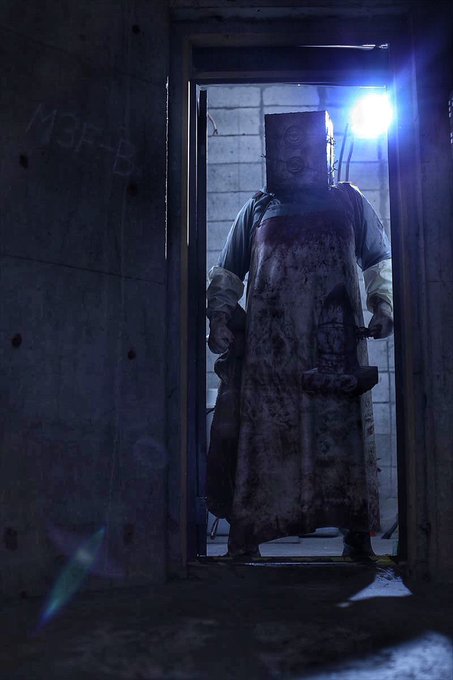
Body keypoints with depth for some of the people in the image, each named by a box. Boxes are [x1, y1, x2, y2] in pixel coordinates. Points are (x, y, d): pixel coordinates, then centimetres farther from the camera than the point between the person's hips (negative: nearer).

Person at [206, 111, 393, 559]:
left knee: (342, 431, -2)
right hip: (268, 348, 1)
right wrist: (220, 318, 2)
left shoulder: (348, 202, 18)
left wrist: (383, 304, -1)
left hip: (335, 343, 0)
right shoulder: (256, 210, 20)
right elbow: (226, 274, 18)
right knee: (260, 433, -3)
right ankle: (245, 535, 3)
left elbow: (380, 261, 17)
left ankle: (356, 536, 4)